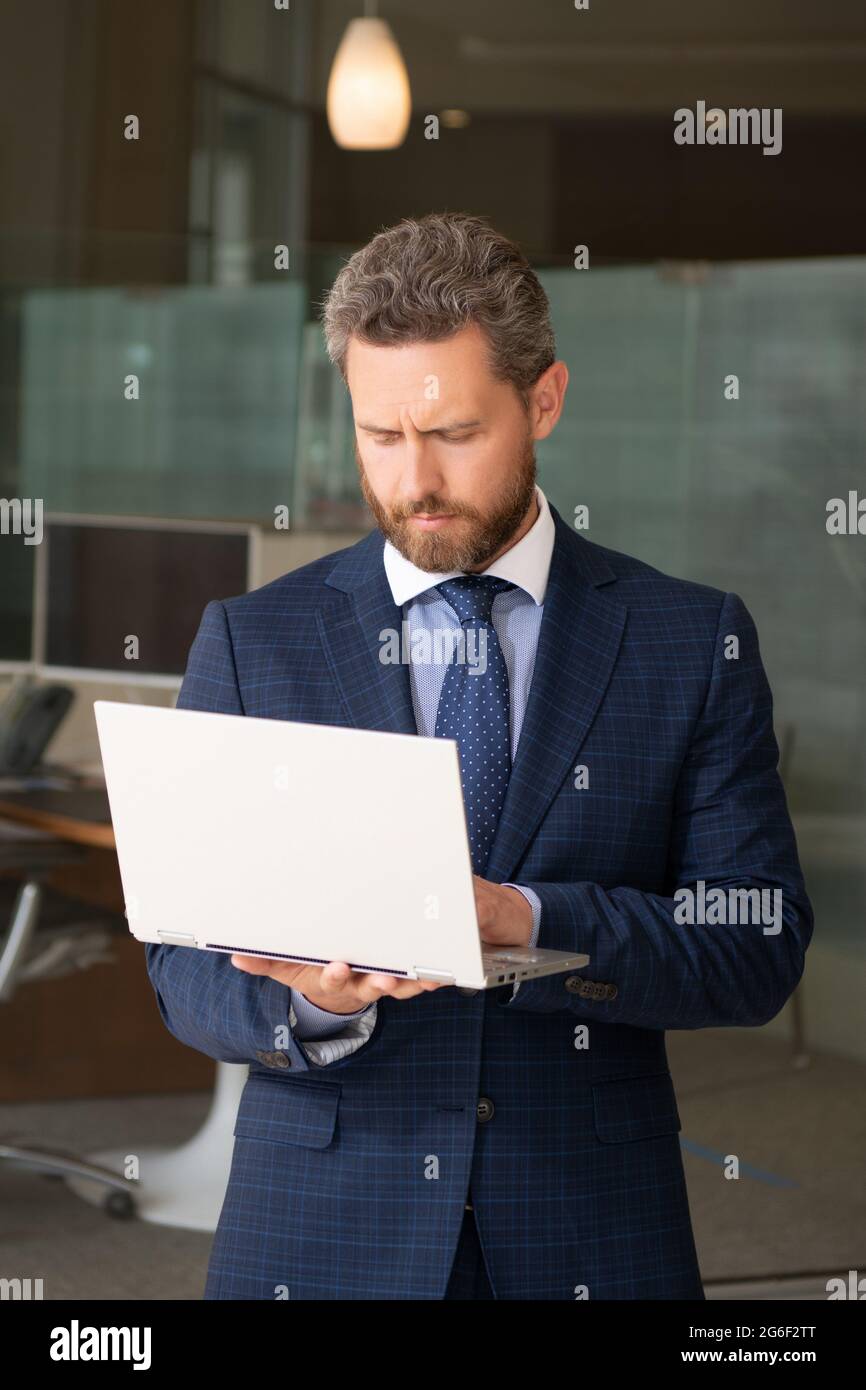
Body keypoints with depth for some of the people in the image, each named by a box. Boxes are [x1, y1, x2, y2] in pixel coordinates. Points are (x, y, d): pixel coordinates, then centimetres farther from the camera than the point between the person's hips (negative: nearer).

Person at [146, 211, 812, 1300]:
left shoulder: (692, 640, 1)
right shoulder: (250, 641, 2)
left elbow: (758, 944, -5)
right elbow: (188, 967, -1)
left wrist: (528, 923, -21)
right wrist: (313, 1003, -22)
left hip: (592, 1240, 0)